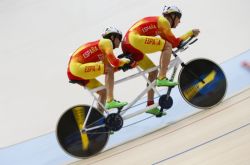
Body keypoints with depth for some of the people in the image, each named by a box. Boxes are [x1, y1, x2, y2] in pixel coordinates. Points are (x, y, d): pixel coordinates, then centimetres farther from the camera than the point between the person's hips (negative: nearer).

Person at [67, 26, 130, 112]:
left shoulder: (103, 50, 23)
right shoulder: (106, 42, -3)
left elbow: (109, 69, 16)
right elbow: (114, 62, -15)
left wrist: (122, 64, 4)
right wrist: (124, 61, 3)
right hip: (77, 66, -10)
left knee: (103, 91, 13)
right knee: (109, 70, -18)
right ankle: (110, 101, -20)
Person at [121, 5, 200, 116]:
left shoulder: (160, 22, 26)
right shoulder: (163, 21, -1)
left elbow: (169, 43, 23)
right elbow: (174, 42, -2)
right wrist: (191, 33, 4)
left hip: (127, 44, 10)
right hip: (134, 39, -10)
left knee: (153, 71, 14)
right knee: (167, 46, -12)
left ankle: (150, 105, 13)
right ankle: (162, 78, -16)